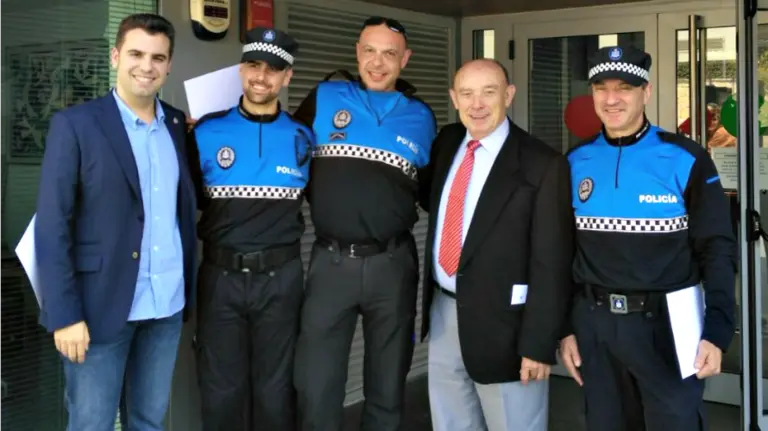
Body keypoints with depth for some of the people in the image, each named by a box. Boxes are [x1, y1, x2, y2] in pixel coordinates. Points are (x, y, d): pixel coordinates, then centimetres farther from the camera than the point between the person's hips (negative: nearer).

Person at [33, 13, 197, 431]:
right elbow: (52, 226, -10)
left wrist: (189, 289, 7)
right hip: (101, 305, -4)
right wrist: (65, 314, -15)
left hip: (166, 305, 5)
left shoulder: (177, 125, 9)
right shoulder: (74, 124, -7)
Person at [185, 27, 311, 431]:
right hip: (220, 277, 0)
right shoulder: (206, 132, 0)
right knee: (221, 389, 9)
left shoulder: (302, 138, 2)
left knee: (275, 388, 11)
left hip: (280, 278, 0)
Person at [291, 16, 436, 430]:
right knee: (316, 390, 1)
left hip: (393, 264, 1)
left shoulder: (421, 117, 7)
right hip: (330, 261, -1)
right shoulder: (324, 98, 3)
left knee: (388, 387, 15)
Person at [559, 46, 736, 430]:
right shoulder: (576, 163, 2)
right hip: (591, 322, 3)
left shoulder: (686, 160, -7)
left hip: (665, 322, -3)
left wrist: (716, 332, -16)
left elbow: (717, 250, -7)